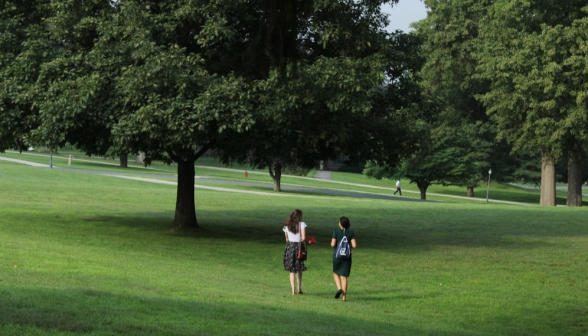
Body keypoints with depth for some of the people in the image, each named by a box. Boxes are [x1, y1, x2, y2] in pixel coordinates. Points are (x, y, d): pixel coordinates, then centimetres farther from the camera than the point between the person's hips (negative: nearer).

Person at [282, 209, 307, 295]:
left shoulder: (287, 226, 3)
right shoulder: (302, 224, -9)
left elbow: (286, 239, 8)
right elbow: (303, 238, -13)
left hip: (290, 247, 2)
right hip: (299, 246, -2)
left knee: (292, 271, 7)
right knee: (299, 270, 15)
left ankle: (293, 290, 1)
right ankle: (299, 289, 18)